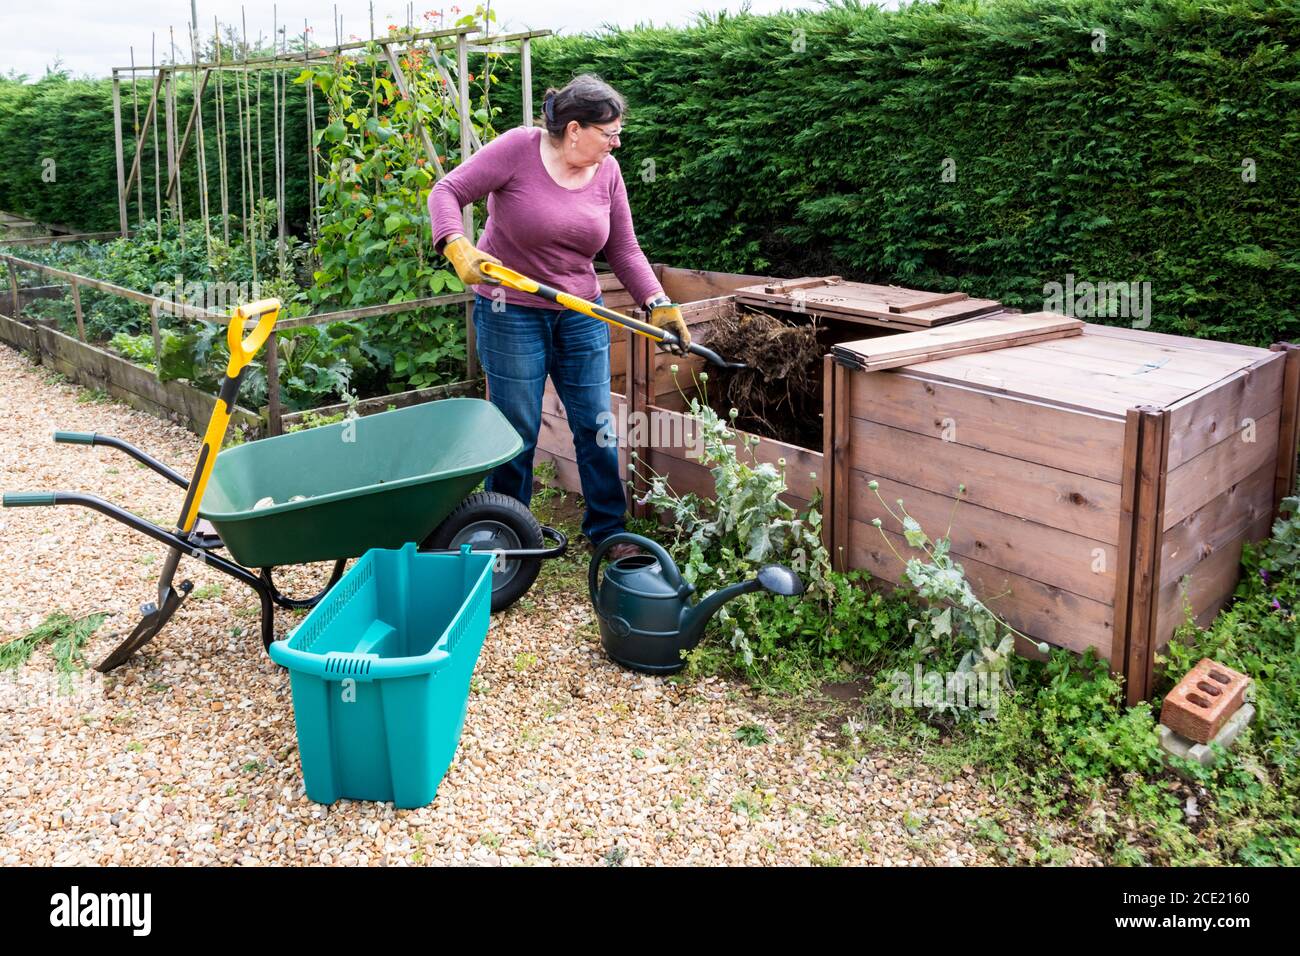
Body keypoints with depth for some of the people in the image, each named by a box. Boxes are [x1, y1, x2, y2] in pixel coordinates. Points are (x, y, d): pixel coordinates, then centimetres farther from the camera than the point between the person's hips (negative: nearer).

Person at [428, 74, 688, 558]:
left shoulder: (607, 171, 0)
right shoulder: (518, 148, -13)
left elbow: (624, 251, 4)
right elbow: (447, 192, -13)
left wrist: (660, 305, -6)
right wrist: (458, 248, -31)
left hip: (581, 315, 4)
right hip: (510, 313, -4)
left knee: (596, 426, 6)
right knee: (516, 431, 3)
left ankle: (607, 529, 21)